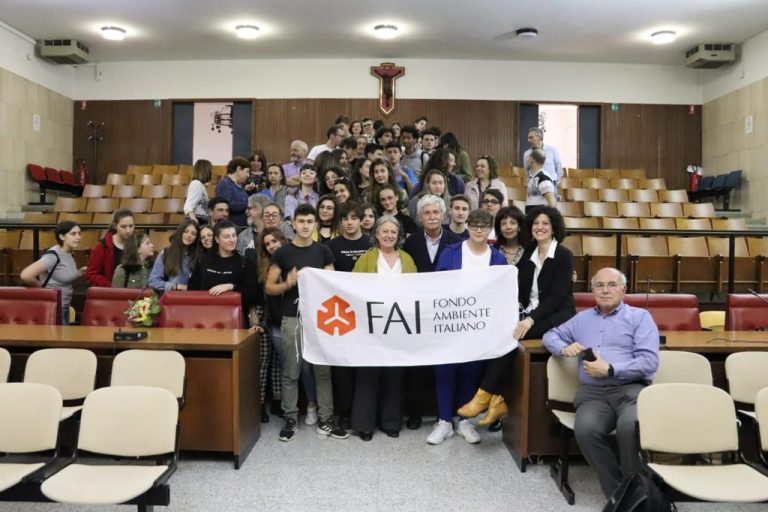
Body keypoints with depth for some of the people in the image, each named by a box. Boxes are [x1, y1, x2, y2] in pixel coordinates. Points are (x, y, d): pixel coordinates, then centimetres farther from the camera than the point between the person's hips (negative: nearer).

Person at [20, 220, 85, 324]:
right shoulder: (53, 256, -21)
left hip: (64, 308, 8)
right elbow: (25, 276, -29)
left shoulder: (70, 254, 5)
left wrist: (81, 272, 0)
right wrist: (43, 287, -14)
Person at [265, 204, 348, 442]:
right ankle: (290, 420, 18)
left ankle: (325, 420, 16)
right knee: (290, 373, 5)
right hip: (292, 318, -1)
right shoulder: (282, 253, 1)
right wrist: (288, 283, -15)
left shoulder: (323, 252, 6)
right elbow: (269, 288, 2)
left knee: (323, 370, 6)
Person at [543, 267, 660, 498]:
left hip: (631, 388, -2)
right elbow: (550, 336, 29)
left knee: (629, 427, -36)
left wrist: (610, 369, -10)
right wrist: (564, 349, 6)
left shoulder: (640, 316, 10)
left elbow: (649, 361, -2)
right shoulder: (582, 318, 24)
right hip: (593, 392, 3)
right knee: (585, 429, -31)